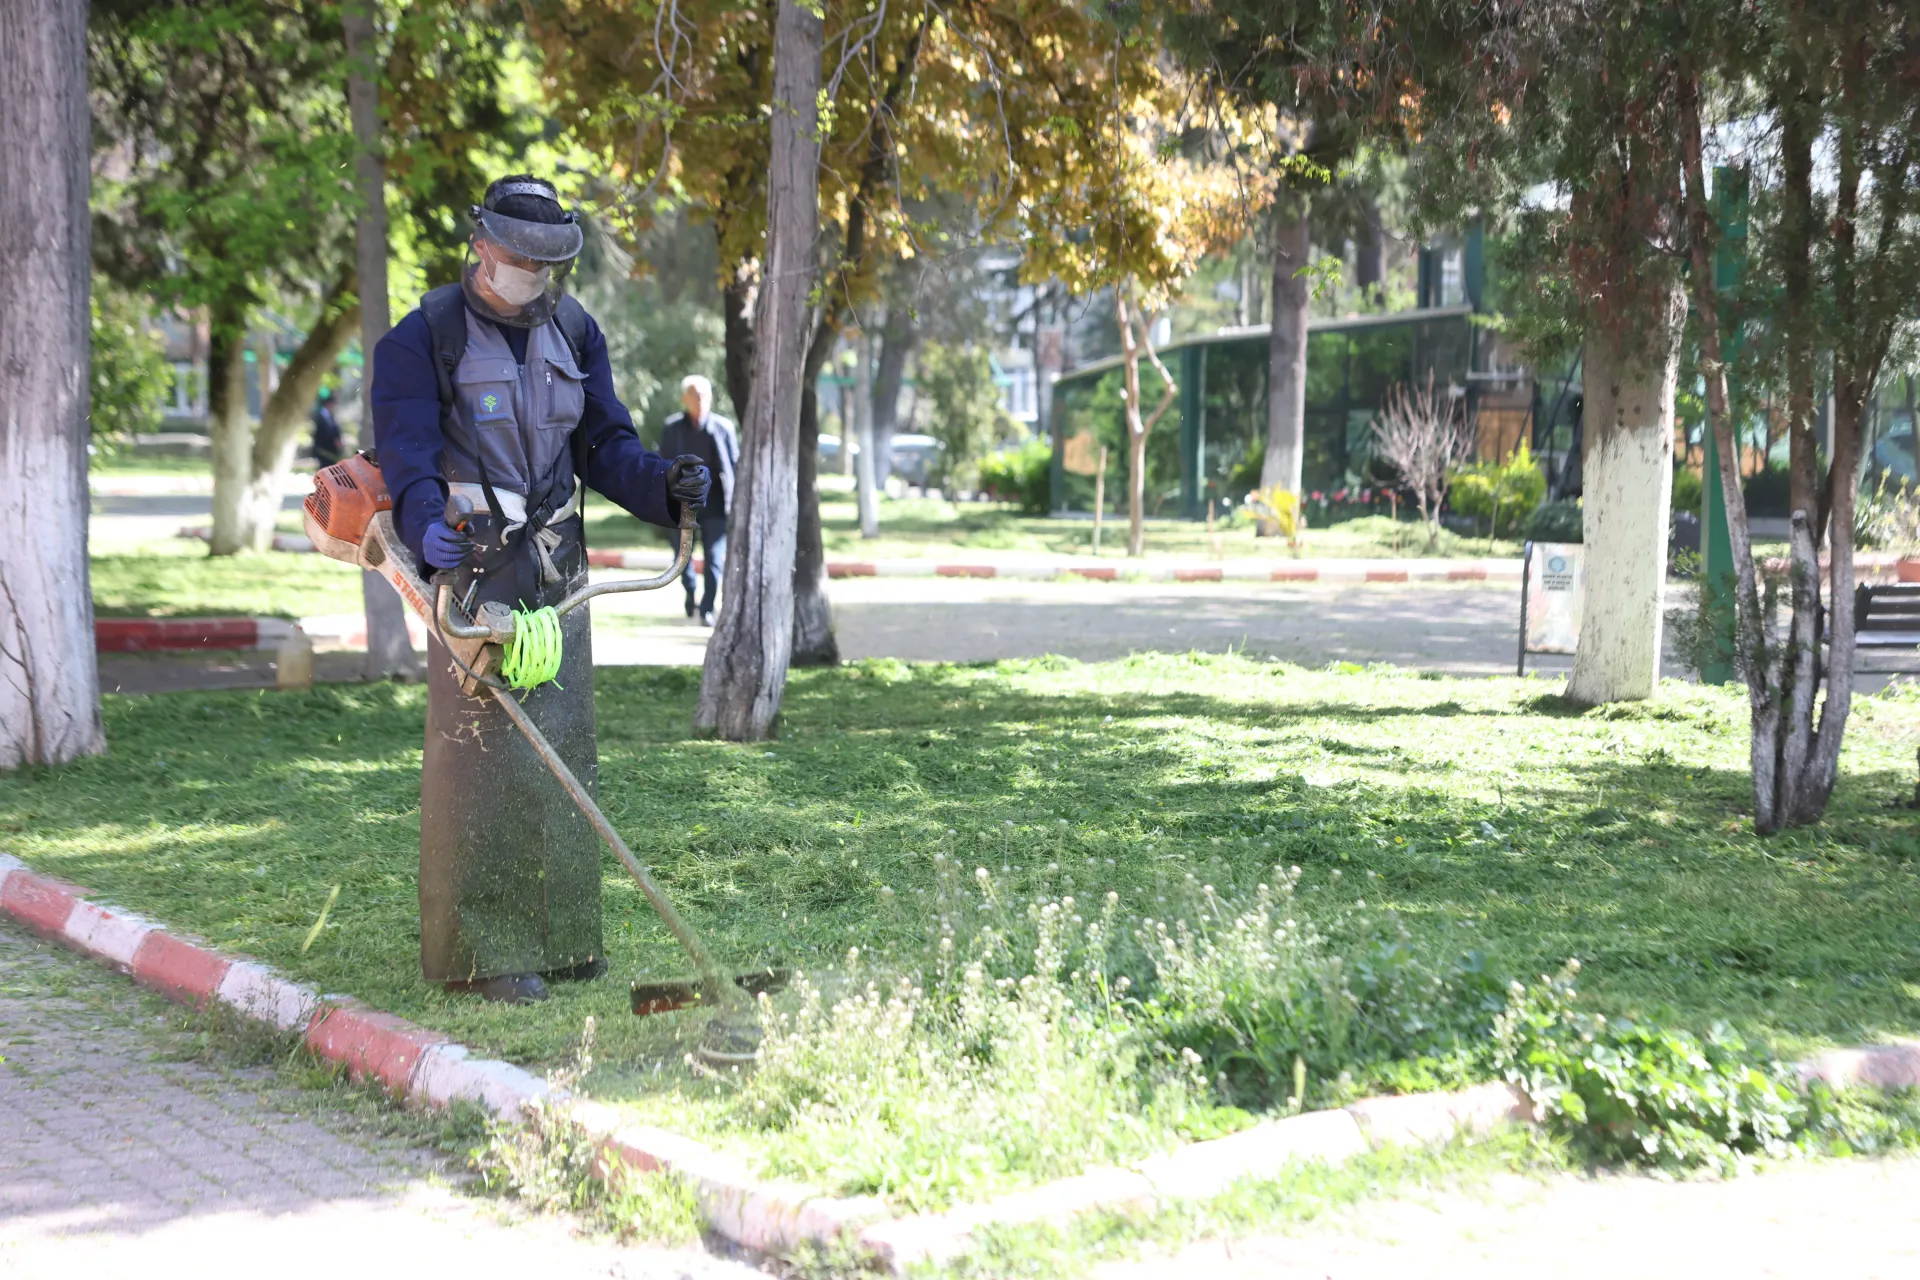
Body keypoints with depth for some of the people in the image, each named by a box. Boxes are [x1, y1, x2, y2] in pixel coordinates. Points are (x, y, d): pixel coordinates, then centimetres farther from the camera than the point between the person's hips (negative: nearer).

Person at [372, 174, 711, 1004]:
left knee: (563, 746, 10)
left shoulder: (574, 331, 11)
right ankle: (478, 950, -3)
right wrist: (426, 525, -35)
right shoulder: (425, 337, -7)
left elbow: (603, 444, 11)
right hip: (474, 564, -6)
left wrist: (664, 484, -8)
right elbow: (406, 453, -15)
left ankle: (557, 935, 21)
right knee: (480, 752, -9)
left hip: (558, 568, 6)